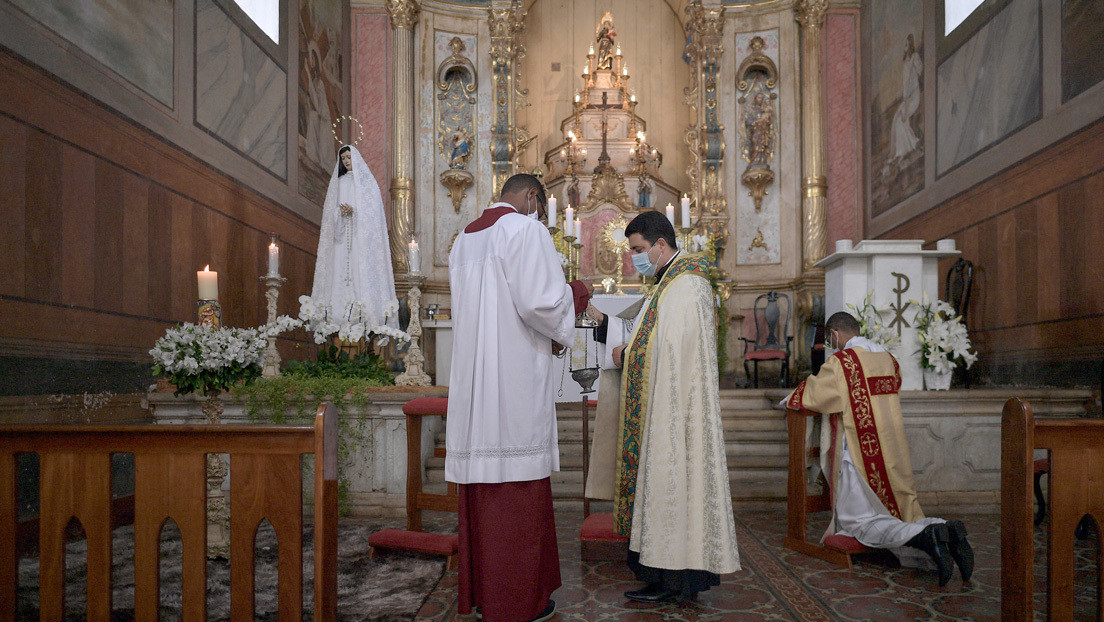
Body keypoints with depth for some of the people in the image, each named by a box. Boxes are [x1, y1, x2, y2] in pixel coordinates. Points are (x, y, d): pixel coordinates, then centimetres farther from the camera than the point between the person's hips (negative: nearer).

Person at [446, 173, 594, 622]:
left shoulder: (465, 238, 19)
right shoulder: (524, 229, -6)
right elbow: (540, 301, -16)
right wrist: (576, 294, 4)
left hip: (473, 379, 8)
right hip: (515, 380, -8)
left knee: (482, 488, 12)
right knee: (518, 489, -1)